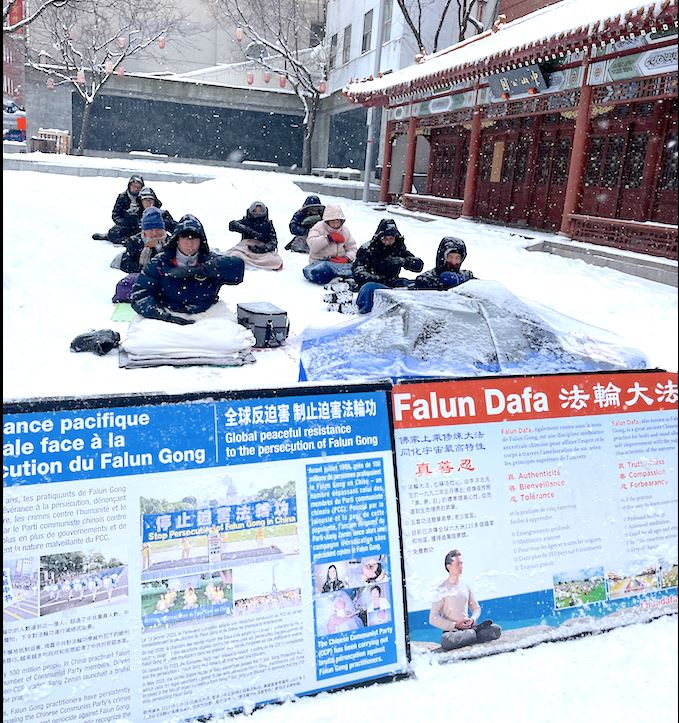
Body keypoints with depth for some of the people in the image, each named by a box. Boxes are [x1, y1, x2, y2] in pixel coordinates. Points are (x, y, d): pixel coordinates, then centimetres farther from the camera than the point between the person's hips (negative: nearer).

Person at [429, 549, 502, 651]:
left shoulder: (465, 585, 9)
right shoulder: (442, 589, -7)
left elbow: (476, 608, 19)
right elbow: (433, 619, -11)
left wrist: (472, 620, -3)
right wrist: (455, 625, -16)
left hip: (468, 627, 3)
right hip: (451, 630, -3)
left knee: (497, 629, -14)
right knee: (446, 641, -39)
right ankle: (477, 631, -17)